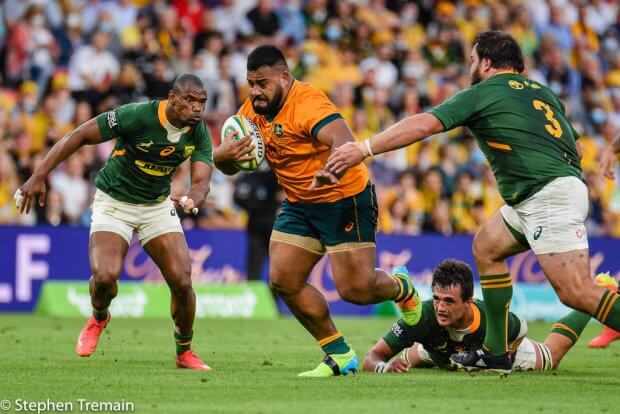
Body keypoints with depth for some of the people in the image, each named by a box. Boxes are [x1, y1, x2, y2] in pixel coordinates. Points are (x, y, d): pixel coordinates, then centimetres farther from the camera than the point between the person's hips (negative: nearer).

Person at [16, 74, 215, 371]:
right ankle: (99, 318, 13)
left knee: (182, 282, -10)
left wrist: (192, 199, -43)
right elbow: (81, 135, -21)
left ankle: (185, 352, 15)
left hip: (158, 205, 4)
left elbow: (202, 182, -17)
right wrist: (39, 176, -24)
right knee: (105, 277, -24)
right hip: (114, 202, -4)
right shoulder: (138, 116, -26)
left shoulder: (199, 133, -11)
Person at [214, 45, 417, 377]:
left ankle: (401, 287, 26)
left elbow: (344, 141, -43)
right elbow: (225, 165, 3)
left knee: (355, 290, -11)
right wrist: (224, 154, -23)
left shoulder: (307, 103, -25)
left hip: (345, 198, -8)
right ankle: (340, 355, 11)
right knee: (283, 281, -2)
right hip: (299, 204, 8)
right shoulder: (253, 110, -1)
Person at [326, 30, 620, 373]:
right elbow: (572, 145, 23)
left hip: (549, 197, -9)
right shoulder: (542, 92, 22)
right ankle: (497, 353, 18)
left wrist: (363, 149, -5)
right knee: (486, 246, 19)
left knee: (576, 293, -15)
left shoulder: (482, 93, 1)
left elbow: (422, 125, -7)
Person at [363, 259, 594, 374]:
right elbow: (371, 358, -43)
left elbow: (520, 328, -18)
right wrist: (385, 367, -64)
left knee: (551, 357, 25)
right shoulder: (424, 316, -46)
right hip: (440, 354, 1)